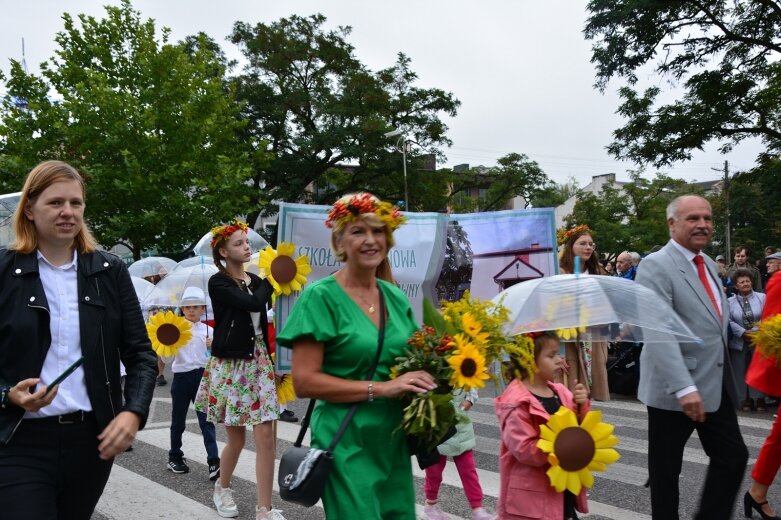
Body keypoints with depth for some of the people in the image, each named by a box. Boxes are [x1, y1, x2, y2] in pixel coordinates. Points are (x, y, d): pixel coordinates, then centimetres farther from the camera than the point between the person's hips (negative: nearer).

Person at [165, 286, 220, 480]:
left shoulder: (208, 331, 3)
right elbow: (167, 360, 0)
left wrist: (213, 347, -16)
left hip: (202, 377, 0)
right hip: (181, 377, 0)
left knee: (206, 420, -6)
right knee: (178, 420, 14)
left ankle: (213, 462, -8)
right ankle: (174, 457, 31)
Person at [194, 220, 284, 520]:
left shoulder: (256, 281, 10)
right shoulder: (218, 282, -7)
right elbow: (253, 303, -22)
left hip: (259, 361, 4)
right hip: (230, 364, -4)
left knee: (265, 436, -4)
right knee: (237, 438, 6)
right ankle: (222, 488, 35)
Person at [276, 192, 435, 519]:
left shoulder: (396, 298, 6)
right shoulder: (321, 296, -11)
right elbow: (304, 382, -16)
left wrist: (426, 381, -3)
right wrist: (381, 388, -20)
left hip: (393, 441, 6)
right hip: (346, 445, -6)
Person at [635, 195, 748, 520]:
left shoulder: (708, 264, 12)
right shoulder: (656, 266, -15)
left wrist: (722, 376, 18)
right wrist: (684, 387, -30)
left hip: (716, 385, 8)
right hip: (675, 389, -7)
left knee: (733, 457, 10)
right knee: (666, 468, 7)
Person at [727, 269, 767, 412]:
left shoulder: (761, 297, 2)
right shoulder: (730, 301, 2)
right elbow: (729, 321, -7)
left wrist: (756, 331, -17)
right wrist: (743, 333, -18)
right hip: (739, 341, 0)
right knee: (741, 370, 4)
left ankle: (759, 398, 12)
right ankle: (746, 398, 13)